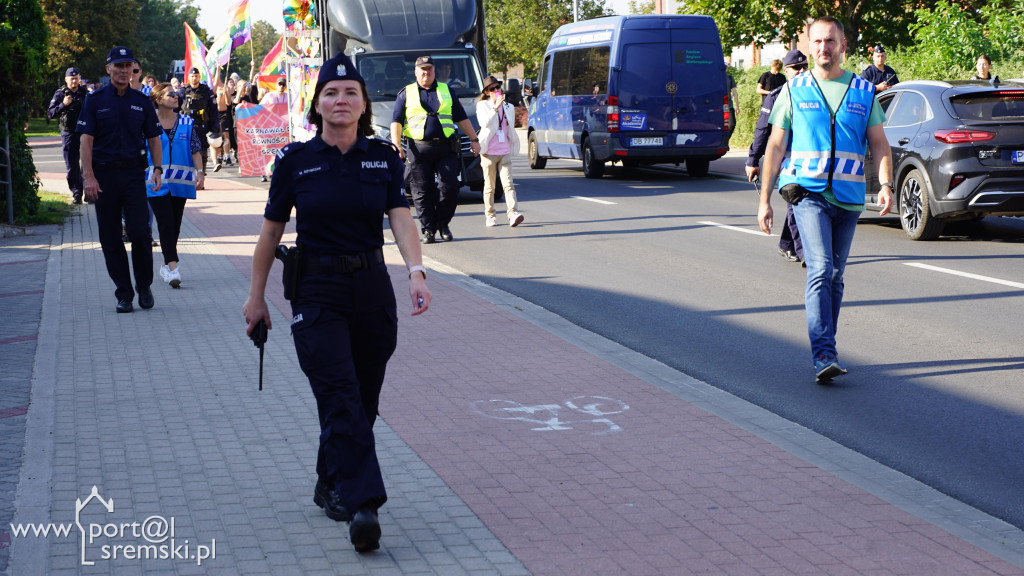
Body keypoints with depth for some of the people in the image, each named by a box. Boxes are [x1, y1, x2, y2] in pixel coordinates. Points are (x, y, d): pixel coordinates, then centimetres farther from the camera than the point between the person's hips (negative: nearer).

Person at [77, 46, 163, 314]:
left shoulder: (141, 101, 8)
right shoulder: (95, 100, 2)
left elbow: (154, 138, 12)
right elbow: (86, 140, -3)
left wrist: (158, 168, -2)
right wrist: (89, 176, -11)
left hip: (134, 173, 0)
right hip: (104, 174, 0)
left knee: (140, 232, -7)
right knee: (111, 238, 2)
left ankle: (144, 286, 12)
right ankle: (124, 294, 11)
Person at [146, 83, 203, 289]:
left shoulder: (186, 123, 8)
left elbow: (196, 149, 7)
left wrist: (199, 172, -5)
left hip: (180, 182, 4)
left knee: (175, 225, 7)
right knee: (166, 223, -13)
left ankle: (166, 265, 19)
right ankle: (172, 267, -18)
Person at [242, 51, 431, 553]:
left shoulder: (384, 157, 2)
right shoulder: (295, 160, -2)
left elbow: (401, 219, -11)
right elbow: (271, 231, 5)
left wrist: (415, 272, -29)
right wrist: (257, 296, 8)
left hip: (372, 288, 3)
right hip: (316, 292, -3)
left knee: (362, 402, 11)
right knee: (341, 399, -15)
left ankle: (330, 485, 32)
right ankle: (362, 507, -21)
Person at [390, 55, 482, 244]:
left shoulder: (447, 91, 17)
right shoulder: (406, 93, 12)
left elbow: (462, 118, 19)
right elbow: (396, 121, 7)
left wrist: (474, 139, 14)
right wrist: (396, 145, -6)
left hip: (445, 148, 1)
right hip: (419, 148, -1)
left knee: (450, 186, -7)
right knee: (422, 191, -2)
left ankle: (443, 224, 9)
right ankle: (428, 229, 5)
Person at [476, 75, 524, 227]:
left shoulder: (508, 107, 14)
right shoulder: (482, 106, 0)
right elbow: (484, 123, -18)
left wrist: (513, 148, 22)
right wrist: (496, 107, -24)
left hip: (505, 152, 3)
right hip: (488, 152, -3)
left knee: (508, 184, -9)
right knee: (489, 186, 5)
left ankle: (513, 214, -19)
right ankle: (489, 215, 14)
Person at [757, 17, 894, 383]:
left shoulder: (864, 92, 9)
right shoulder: (794, 91, 5)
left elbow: (878, 144, 8)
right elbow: (775, 147, 7)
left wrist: (885, 184, -9)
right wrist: (764, 198, 3)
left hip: (848, 197, 3)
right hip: (807, 191, -3)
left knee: (835, 276, 10)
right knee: (820, 270, -18)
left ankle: (825, 348, 23)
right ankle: (823, 355, -22)